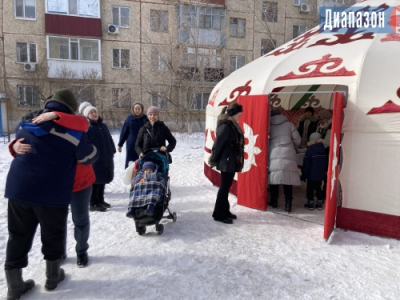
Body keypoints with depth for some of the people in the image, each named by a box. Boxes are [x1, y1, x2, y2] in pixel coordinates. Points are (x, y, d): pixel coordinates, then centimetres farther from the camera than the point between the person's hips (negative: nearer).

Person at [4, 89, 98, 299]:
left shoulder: (26, 123, 11)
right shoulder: (71, 129, -6)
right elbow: (89, 156, 2)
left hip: (17, 188, 5)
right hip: (52, 193, -5)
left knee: (18, 237, 16)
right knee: (53, 235, 16)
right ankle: (52, 277, 32)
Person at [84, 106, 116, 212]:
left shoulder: (103, 126, 15)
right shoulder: (87, 128, -7)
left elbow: (110, 139, 18)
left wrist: (112, 151, 13)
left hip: (106, 158, 7)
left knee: (103, 179, 14)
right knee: (96, 180, -3)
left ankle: (100, 200, 27)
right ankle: (93, 204, 6)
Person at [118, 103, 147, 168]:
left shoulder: (145, 118, -2)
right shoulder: (129, 118, -2)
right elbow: (124, 132, 2)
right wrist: (120, 144, 4)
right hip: (131, 144, 0)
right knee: (129, 161, 4)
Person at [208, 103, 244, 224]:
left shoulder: (232, 125, 12)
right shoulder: (225, 126, -18)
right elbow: (218, 144, -17)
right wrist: (214, 160, -11)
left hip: (231, 161, 9)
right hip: (226, 161, -9)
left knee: (226, 186, 15)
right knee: (224, 187, -2)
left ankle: (224, 211, 26)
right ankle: (218, 214, 9)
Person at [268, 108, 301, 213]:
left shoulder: (269, 126, 11)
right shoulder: (289, 124, 10)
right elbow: (297, 140, 12)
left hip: (273, 156, 0)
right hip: (288, 155, 0)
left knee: (274, 178, 8)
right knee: (288, 179, 2)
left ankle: (274, 202, 17)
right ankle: (288, 204, 2)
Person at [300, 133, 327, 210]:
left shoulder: (309, 151, -17)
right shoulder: (323, 151, 3)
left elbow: (306, 165, -14)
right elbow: (325, 164, 13)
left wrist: (303, 175, -6)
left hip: (311, 175, -6)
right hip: (320, 175, 6)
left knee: (310, 189, 4)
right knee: (318, 188, 15)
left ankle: (310, 203, 9)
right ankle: (319, 203, 19)